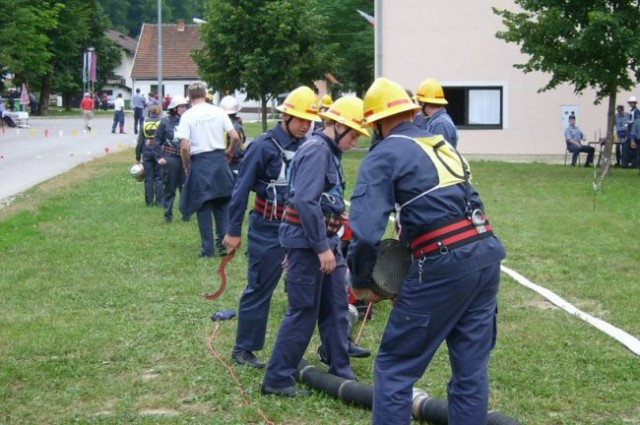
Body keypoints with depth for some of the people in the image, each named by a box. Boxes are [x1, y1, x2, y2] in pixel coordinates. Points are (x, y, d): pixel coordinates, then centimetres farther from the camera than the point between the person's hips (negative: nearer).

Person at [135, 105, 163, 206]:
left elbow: (140, 142, 6)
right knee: (159, 178, 5)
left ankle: (149, 201, 11)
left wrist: (138, 157, 12)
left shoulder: (145, 124, 4)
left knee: (148, 179, 8)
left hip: (146, 152, 2)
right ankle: (158, 201, 5)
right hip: (158, 151, -2)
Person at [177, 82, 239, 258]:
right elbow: (235, 137, -1)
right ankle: (224, 243, 12)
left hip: (200, 162, -2)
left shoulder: (187, 116, -6)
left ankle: (208, 248, 7)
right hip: (219, 159, 2)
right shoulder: (218, 111, 1)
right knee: (222, 204, 14)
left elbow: (184, 147, -12)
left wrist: (187, 167, 3)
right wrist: (229, 153, 18)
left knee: (203, 206, 5)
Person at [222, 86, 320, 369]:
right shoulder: (264, 146, -13)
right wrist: (234, 230, -9)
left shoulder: (307, 146, 3)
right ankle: (243, 348, 12)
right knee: (259, 288, 1)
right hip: (268, 229, -5)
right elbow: (242, 189, -10)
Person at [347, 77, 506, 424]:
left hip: (443, 266, -7)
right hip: (487, 255, 7)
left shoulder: (385, 155, -1)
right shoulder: (443, 145, 22)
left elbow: (366, 232, -12)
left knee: (394, 367, 6)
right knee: (471, 368, 14)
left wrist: (361, 283, 2)